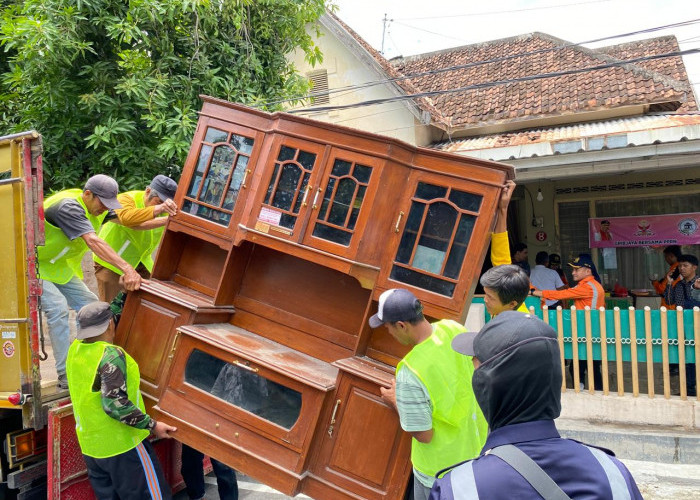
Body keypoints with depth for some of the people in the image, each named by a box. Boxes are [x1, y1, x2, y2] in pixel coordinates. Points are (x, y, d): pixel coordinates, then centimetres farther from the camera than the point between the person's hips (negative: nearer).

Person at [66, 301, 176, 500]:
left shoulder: (75, 348, 2)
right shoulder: (111, 355, -21)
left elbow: (100, 321, 20)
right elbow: (115, 404, -27)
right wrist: (152, 425, -22)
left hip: (90, 446, 8)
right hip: (122, 445, -8)